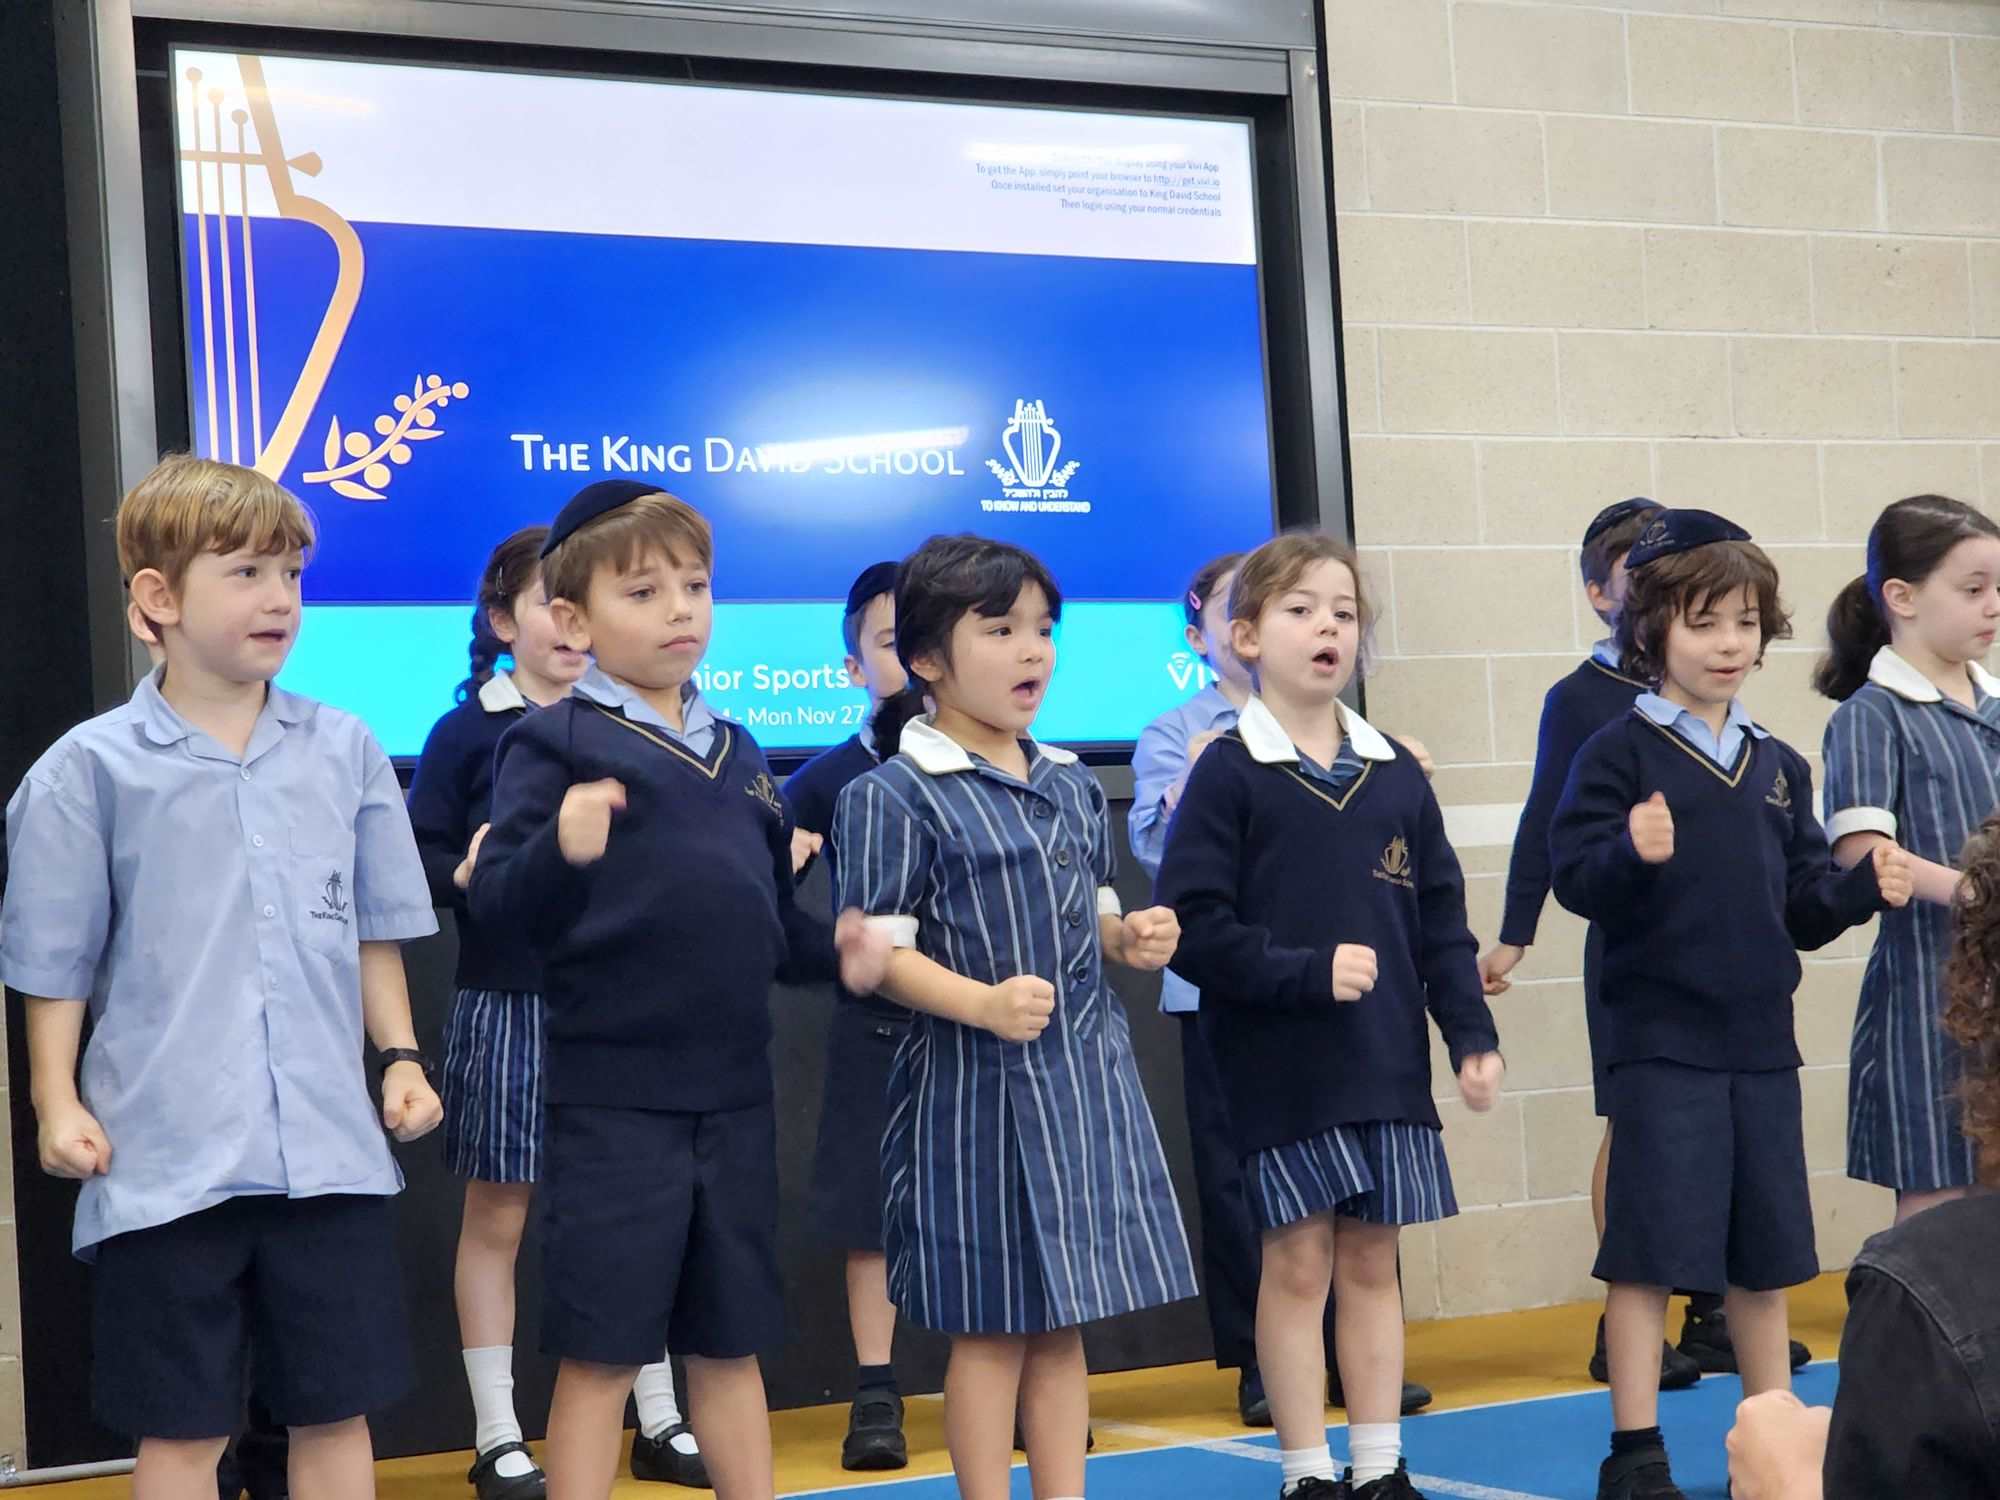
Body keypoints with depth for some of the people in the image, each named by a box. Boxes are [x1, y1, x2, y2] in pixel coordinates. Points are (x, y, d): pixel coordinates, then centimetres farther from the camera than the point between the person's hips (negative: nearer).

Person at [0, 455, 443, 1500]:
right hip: (164, 1160, -3)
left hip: (331, 1150, 3)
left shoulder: (344, 752, 5)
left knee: (336, 1412, 10)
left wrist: (401, 1057, 6)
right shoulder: (90, 769, -4)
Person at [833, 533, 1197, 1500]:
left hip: (1086, 1076, 6)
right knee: (991, 1329, 1)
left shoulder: (1073, 786, 12)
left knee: (1065, 1322, 12)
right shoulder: (896, 796, -10)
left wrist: (1129, 938, 0)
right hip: (974, 1089, -6)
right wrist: (986, 1004, -26)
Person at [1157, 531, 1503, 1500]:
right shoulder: (1228, 775, -6)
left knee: (1372, 1258, 10)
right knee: (1298, 1260, 2)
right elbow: (1193, 928, -12)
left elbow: (1442, 921, 11)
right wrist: (1307, 972, -19)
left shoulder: (1396, 777, 8)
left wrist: (1472, 1036, 4)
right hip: (1279, 1060, -4)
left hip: (1388, 1059, 4)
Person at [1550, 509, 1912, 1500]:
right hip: (1660, 1041, -6)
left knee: (1766, 1251, 12)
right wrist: (1631, 853, -35)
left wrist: (1864, 889, -4)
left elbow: (1804, 908, 14)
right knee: (1650, 1245, -4)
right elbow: (1573, 877, -16)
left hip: (1761, 1043, 6)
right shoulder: (1619, 754, -6)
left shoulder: (1779, 768, 12)